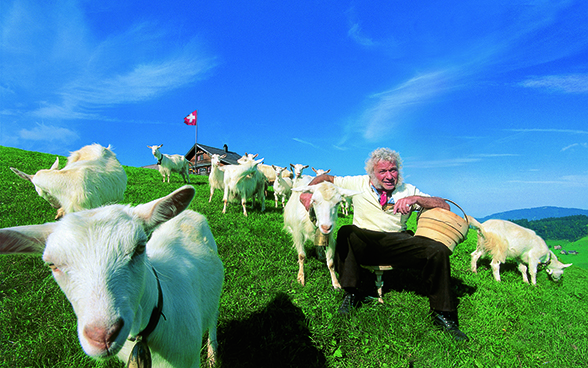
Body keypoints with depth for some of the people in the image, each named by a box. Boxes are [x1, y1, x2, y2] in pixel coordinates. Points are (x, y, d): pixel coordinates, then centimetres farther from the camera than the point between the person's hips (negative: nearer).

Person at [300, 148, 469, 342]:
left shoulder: (407, 190, 8)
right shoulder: (358, 184, 6)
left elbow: (445, 206, 3)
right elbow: (325, 178, 15)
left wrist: (415, 199, -14)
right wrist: (308, 192, -5)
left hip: (398, 243, 1)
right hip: (364, 242, -1)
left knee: (438, 251, -21)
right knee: (346, 232, -33)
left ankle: (442, 314, -3)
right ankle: (351, 292, -17)